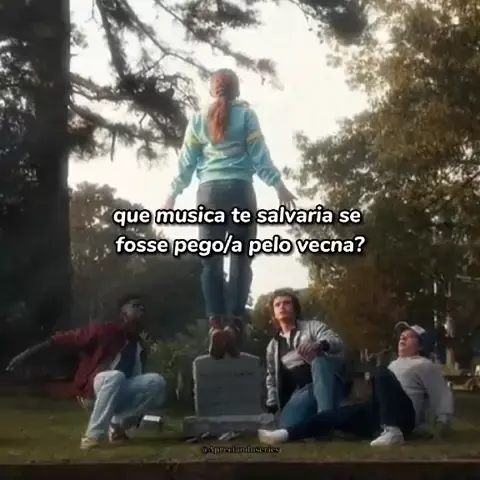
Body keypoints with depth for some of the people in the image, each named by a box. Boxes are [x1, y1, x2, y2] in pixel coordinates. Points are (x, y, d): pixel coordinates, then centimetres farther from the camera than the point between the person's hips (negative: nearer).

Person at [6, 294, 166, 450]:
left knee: (156, 382, -20)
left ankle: (118, 424, -3)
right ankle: (92, 435, -29)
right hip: (97, 388, -5)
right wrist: (27, 353, -16)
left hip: (122, 393, 5)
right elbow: (66, 338, -13)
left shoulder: (140, 346, 5)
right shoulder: (105, 331, -12)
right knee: (115, 376, -38)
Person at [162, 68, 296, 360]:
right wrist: (279, 185, 2)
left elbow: (187, 160, 13)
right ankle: (234, 323, -11)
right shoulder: (246, 114, 7)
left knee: (212, 261, 1)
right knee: (241, 259, 0)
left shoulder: (199, 119, 14)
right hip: (240, 190, -2)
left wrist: (174, 193, 20)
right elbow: (259, 154, 1)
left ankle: (216, 324, -13)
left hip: (209, 192, 2)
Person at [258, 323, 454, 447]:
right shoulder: (395, 364, 32)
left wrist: (443, 421, -12)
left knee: (383, 373, -32)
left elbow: (442, 394, 1)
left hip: (403, 415, -7)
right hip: (380, 412, 7)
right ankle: (285, 434, -21)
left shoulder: (426, 365, 10)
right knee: (335, 415, -9)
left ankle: (392, 432, -47)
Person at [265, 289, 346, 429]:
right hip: (299, 393, 2)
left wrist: (321, 345, -32)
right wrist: (271, 405, 16)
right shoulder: (273, 346, 22)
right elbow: (272, 378, 29)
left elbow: (338, 343, -10)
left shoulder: (312, 326, 9)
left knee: (320, 359, -38)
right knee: (287, 428, -33)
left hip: (325, 386, -2)